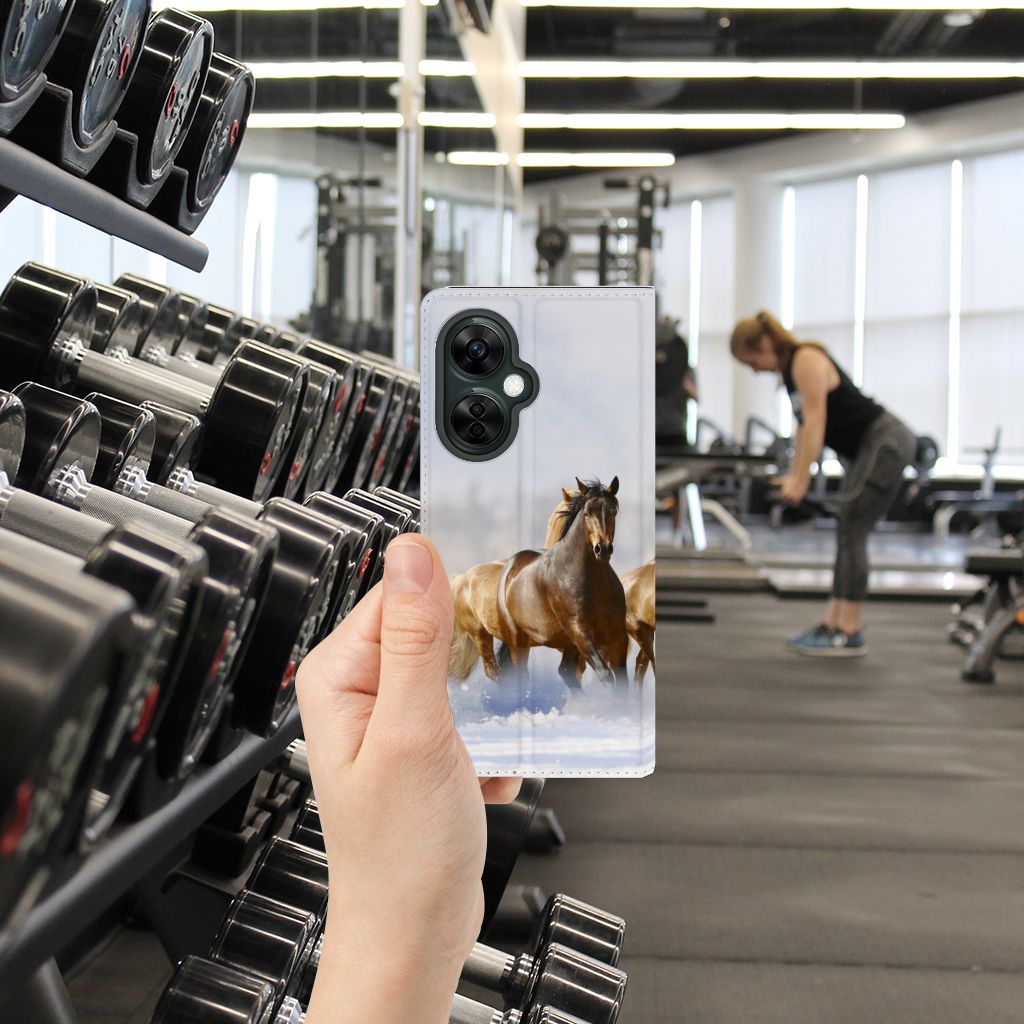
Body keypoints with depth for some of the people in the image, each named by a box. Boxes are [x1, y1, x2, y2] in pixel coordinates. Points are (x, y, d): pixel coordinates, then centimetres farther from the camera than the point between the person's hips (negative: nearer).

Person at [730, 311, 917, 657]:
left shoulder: (807, 360, -16)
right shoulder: (789, 369, 12)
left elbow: (815, 421, -22)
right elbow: (804, 425, 14)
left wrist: (800, 479, -23)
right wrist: (793, 475, 10)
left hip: (887, 443, -10)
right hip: (867, 448, 10)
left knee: (851, 531, -12)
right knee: (848, 534, 9)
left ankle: (849, 634, -9)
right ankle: (832, 624, 13)